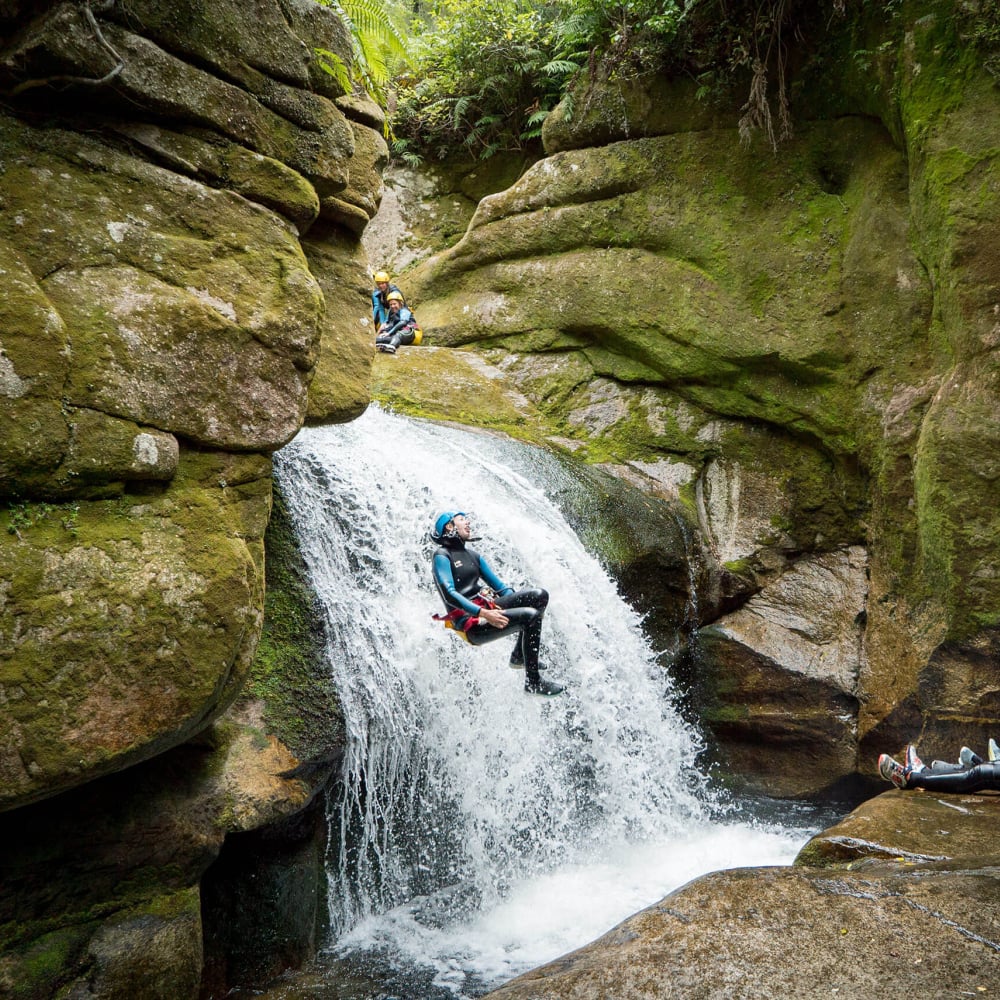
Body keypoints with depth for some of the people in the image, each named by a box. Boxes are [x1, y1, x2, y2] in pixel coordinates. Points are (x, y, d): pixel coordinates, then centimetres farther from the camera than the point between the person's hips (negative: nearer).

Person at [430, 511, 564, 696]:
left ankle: (519, 656, 3)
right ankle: (533, 683, -14)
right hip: (471, 622, -8)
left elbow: (498, 584, 20)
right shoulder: (442, 556, -4)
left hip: (487, 609, 8)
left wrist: (519, 604, 3)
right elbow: (449, 594, -18)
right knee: (530, 617, -24)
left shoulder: (473, 555, 21)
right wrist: (483, 613, -28)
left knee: (539, 595, -7)